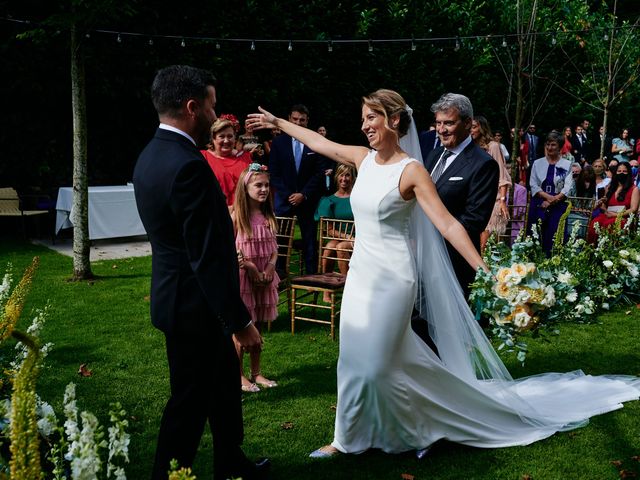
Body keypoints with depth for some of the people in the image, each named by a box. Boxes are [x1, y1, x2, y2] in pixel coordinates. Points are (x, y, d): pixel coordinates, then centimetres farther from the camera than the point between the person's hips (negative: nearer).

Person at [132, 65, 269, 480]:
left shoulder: (151, 155, 6)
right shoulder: (188, 165, -25)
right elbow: (208, 256, -27)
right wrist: (240, 320, -20)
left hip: (178, 295, 10)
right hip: (194, 305, -10)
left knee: (225, 384, 23)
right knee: (190, 402, 6)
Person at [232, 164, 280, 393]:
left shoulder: (268, 215, 6)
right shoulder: (237, 216, -12)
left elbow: (273, 246, 8)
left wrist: (270, 266, -9)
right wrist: (250, 267, -18)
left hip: (265, 277, 6)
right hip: (243, 277, -5)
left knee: (258, 327, 14)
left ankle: (256, 373, 26)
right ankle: (239, 376, 16)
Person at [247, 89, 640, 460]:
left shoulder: (411, 170, -14)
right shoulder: (363, 158, 4)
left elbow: (448, 224, -18)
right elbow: (321, 143, 19)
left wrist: (485, 271, -24)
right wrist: (277, 122, 27)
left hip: (392, 278, -6)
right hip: (361, 274, 7)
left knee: (372, 362, 0)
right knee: (355, 358, 12)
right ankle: (350, 439, 26)